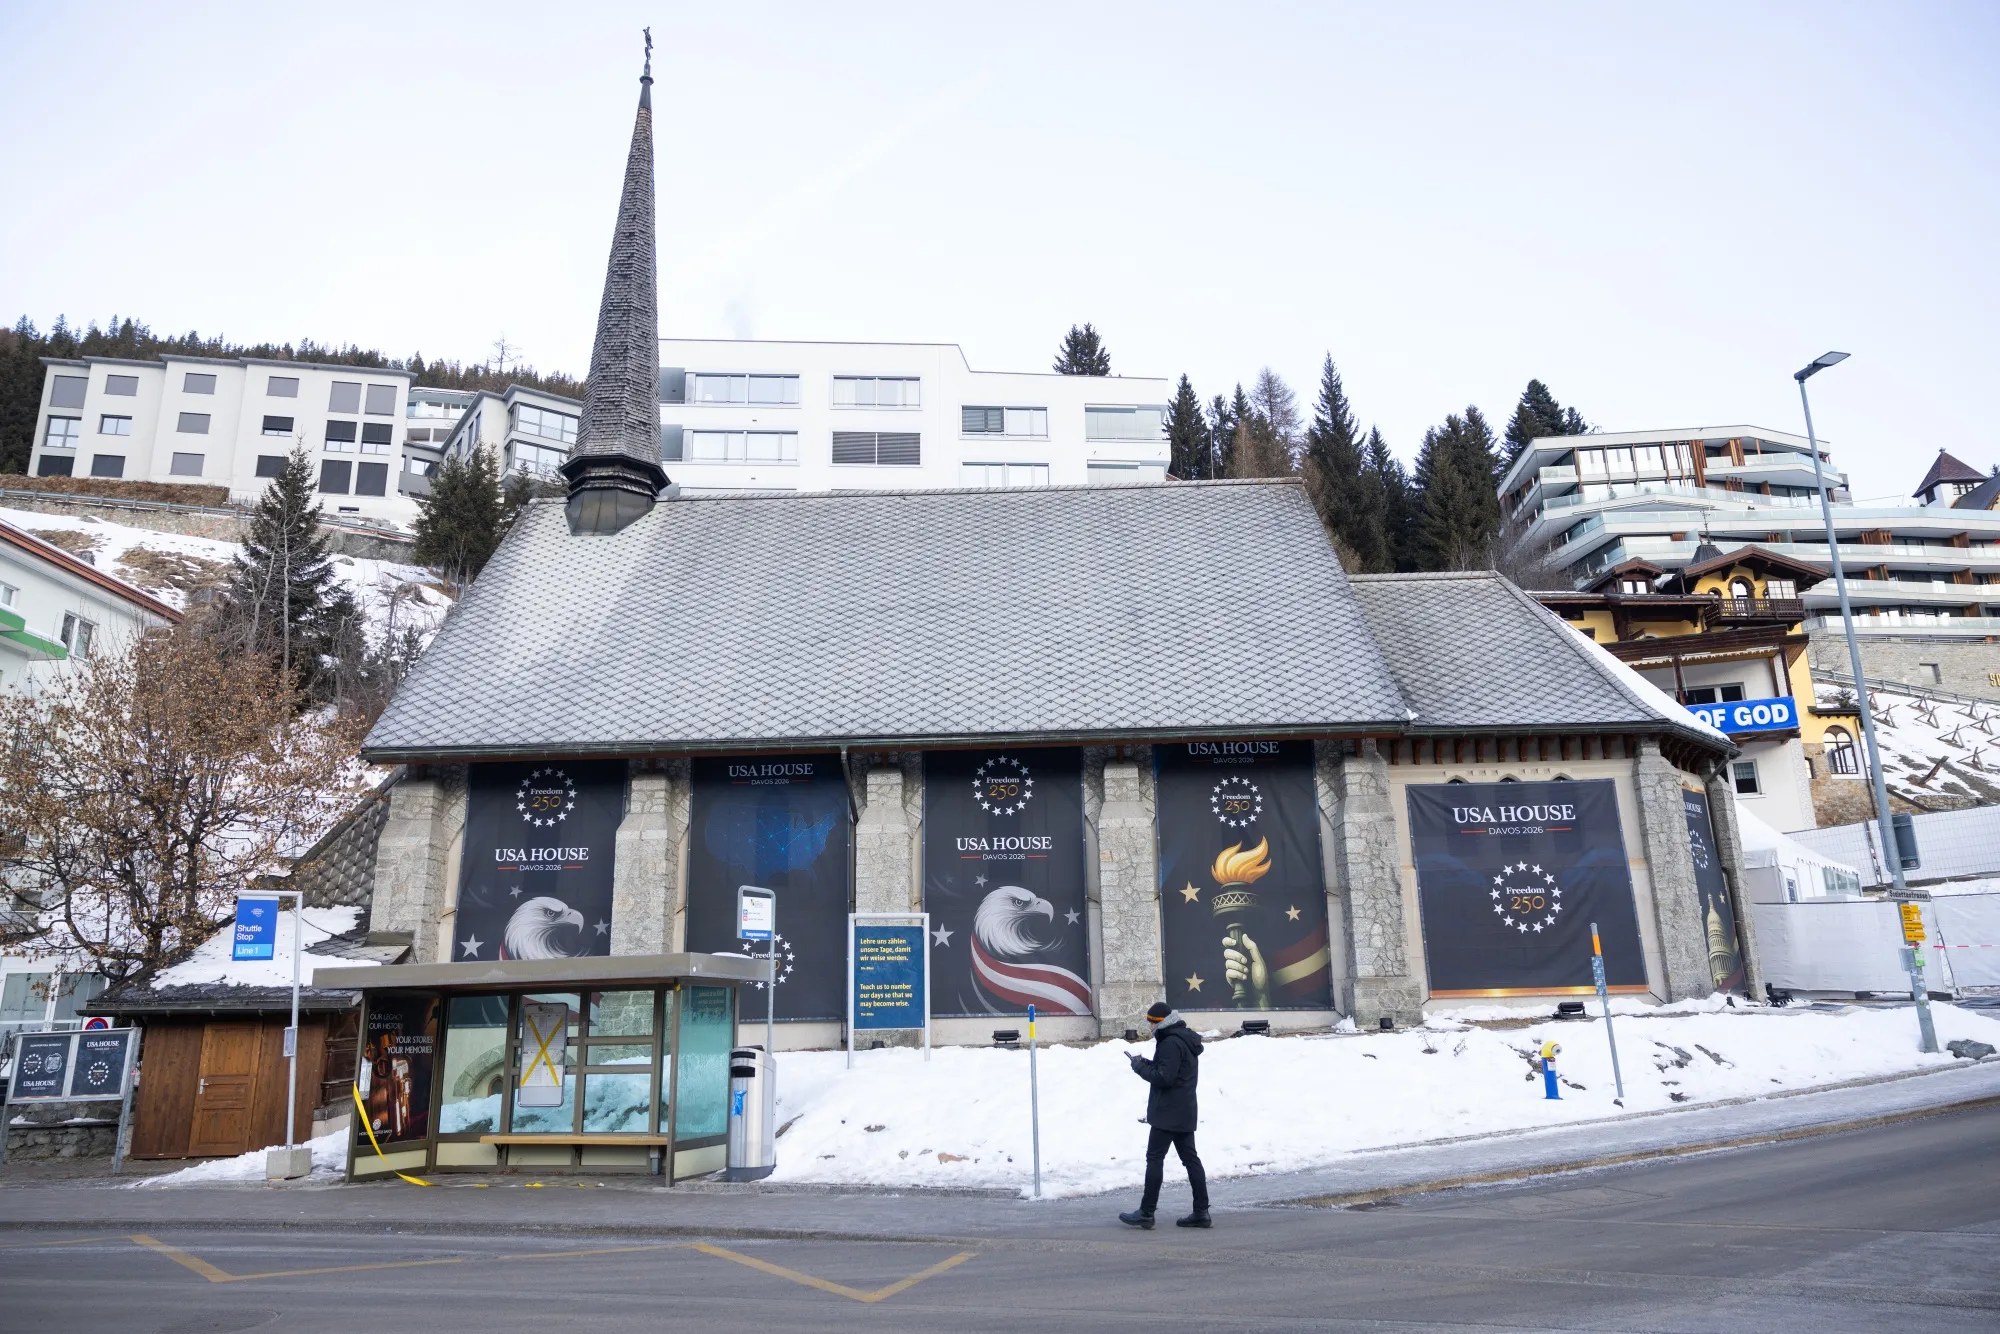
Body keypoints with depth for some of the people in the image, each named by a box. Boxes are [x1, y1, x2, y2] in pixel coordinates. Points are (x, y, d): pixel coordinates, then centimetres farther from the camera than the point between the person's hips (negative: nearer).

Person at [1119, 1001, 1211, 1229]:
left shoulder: (1171, 1043, -18)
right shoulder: (1185, 1039, 14)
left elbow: (1164, 1077, -23)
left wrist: (1141, 1066, -11)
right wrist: (1147, 1064, 6)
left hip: (1168, 1112, -10)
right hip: (1184, 1111, 10)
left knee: (1155, 1158, -5)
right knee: (1190, 1158, 10)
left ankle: (1146, 1213, -2)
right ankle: (1201, 1212, 11)